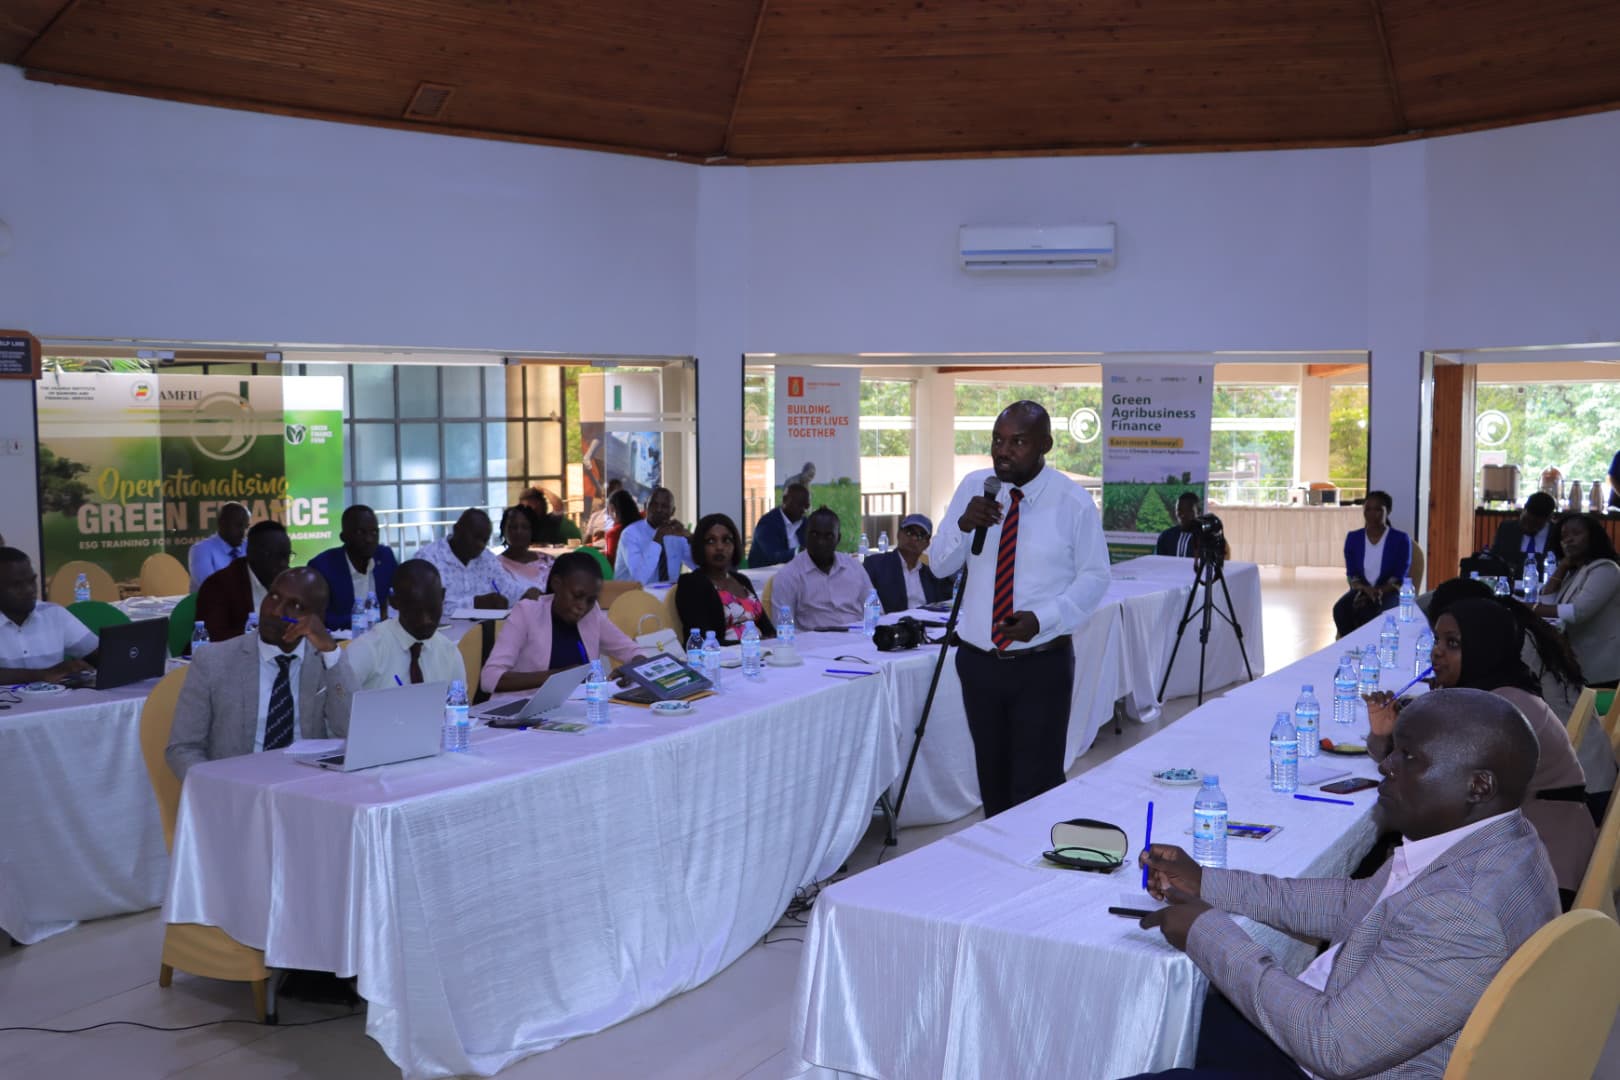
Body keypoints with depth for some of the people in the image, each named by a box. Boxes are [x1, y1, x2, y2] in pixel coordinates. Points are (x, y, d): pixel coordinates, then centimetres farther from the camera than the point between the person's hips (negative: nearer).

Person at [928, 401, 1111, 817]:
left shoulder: (1073, 502, -7)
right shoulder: (973, 487, 2)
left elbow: (1094, 577, -2)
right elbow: (939, 564, 2)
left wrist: (1042, 618, -18)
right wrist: (963, 525, -19)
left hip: (1042, 663, -4)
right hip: (978, 659, 4)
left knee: (1036, 786, -2)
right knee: (991, 779, 16)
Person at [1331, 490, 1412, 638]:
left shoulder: (1401, 539, -2)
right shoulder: (1353, 538, 8)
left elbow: (1399, 578, -7)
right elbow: (1351, 575, 4)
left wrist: (1378, 592, -23)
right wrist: (1366, 590, -18)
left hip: (1389, 592, -3)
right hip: (1362, 591, 3)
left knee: (1371, 614, -37)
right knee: (1340, 610, -30)